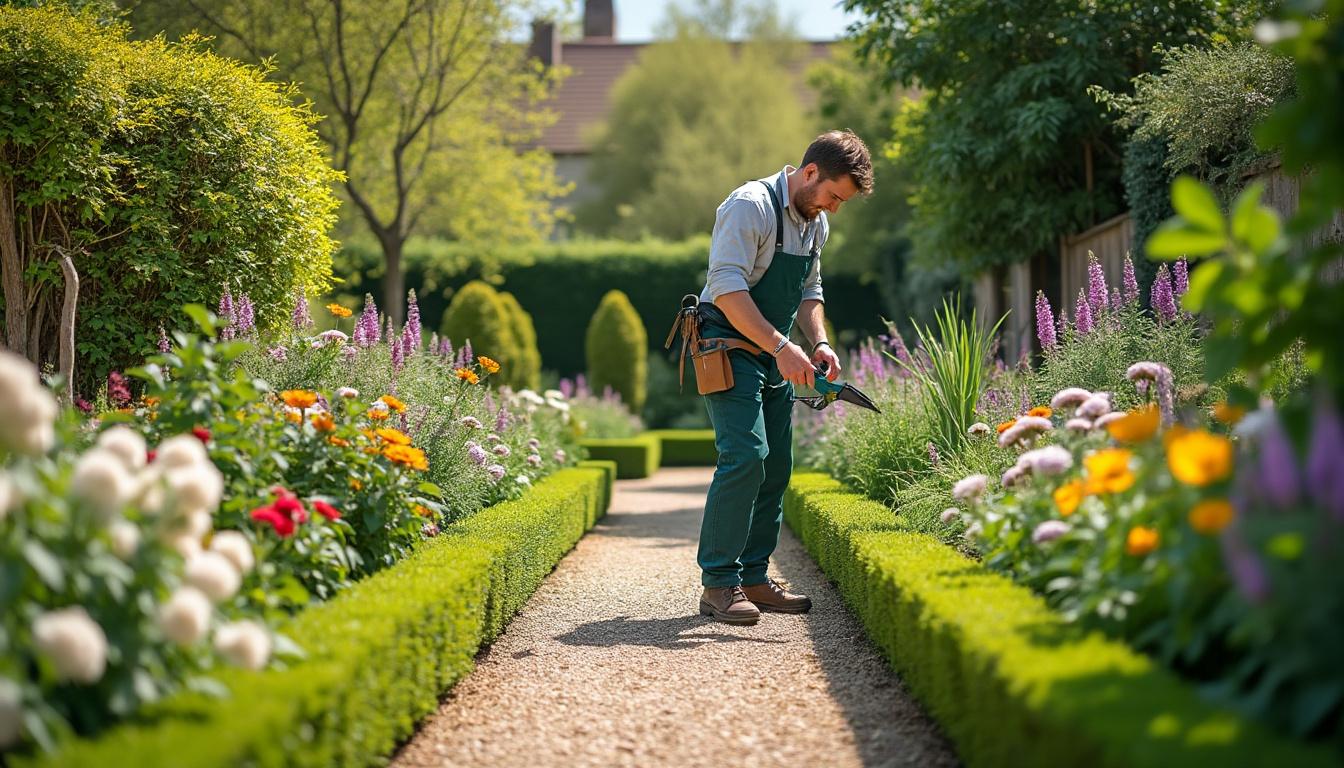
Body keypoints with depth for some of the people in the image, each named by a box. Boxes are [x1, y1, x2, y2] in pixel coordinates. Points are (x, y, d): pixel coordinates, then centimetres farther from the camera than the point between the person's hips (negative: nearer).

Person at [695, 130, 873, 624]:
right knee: (745, 457, -18)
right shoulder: (751, 205, -17)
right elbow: (727, 288, -25)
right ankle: (718, 584, -14)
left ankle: (753, 578, 14)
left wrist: (818, 342, 1)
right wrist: (782, 347, -29)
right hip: (729, 346, -9)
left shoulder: (815, 223, 11)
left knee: (775, 466, 6)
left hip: (775, 355, 9)